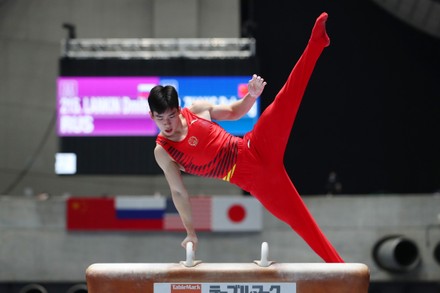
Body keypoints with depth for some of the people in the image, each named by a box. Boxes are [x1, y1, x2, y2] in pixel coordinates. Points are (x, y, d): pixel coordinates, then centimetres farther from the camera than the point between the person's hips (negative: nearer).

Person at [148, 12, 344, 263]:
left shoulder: (197, 110, 4)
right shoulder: (162, 152, -1)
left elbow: (235, 112, 17)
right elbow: (178, 192, 4)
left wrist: (252, 96, -4)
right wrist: (191, 232, 5)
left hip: (254, 149, 2)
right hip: (251, 179, -2)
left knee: (285, 101, -18)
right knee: (298, 219, -7)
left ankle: (317, 41, -24)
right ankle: (338, 266, -1)